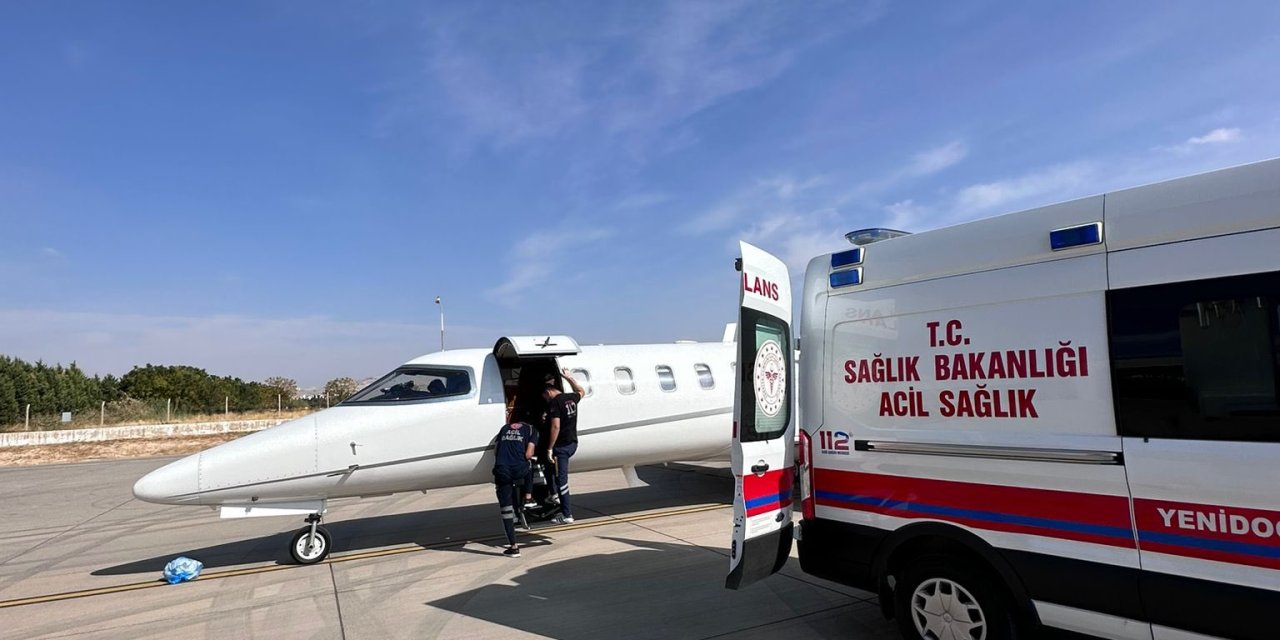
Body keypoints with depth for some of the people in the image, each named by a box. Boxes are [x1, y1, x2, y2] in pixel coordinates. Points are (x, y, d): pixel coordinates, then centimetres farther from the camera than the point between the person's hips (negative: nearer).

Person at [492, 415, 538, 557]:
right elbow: (528, 455, 0)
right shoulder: (531, 429, 12)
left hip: (501, 471, 2)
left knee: (506, 508, 8)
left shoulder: (505, 428, 24)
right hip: (519, 470, -2)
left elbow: (495, 451, 19)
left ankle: (513, 546, 7)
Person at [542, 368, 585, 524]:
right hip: (573, 443, 8)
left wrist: (550, 448, -18)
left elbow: (556, 427, -22)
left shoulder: (554, 403, -15)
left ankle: (567, 515, 1)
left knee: (561, 478, -2)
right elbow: (581, 391, 32)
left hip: (561, 445, -8)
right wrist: (569, 377, 37)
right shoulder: (571, 398, 8)